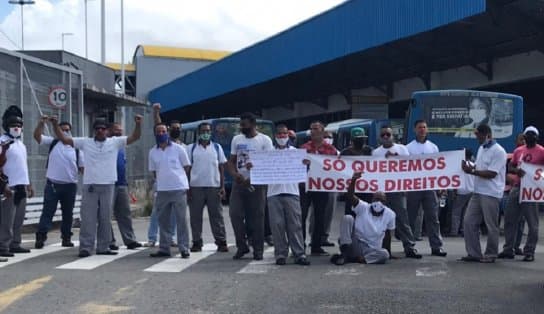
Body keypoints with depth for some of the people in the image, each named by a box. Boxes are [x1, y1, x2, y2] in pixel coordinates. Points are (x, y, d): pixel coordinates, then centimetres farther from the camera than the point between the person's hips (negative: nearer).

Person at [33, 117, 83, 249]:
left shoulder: (76, 148, 6)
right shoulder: (53, 143, 4)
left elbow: (82, 167, 5)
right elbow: (37, 136, -8)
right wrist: (41, 123, -25)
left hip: (70, 185, 2)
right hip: (52, 184, -2)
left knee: (68, 213, 9)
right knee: (48, 211, -3)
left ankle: (66, 238, 18)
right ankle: (40, 238, -5)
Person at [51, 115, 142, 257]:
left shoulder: (115, 142, 5)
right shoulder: (85, 142, 5)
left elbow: (135, 137, -1)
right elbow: (63, 139, 4)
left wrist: (138, 123, -18)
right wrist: (55, 124, -7)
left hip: (108, 185, 1)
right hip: (89, 185, -1)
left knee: (105, 218, 7)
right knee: (88, 218, 0)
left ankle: (103, 247, 15)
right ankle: (85, 247, 4)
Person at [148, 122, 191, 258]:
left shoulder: (178, 148, 0)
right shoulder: (153, 152, 9)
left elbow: (187, 167, 5)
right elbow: (153, 171, 17)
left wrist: (177, 178, 4)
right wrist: (162, 180, 9)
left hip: (179, 189, -4)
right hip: (162, 190, 4)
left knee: (181, 220, -3)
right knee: (163, 221, 7)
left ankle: (184, 249, 0)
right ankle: (164, 248, 15)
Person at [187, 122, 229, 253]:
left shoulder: (217, 147, 10)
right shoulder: (191, 148, 7)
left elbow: (221, 167, 10)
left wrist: (222, 186, 2)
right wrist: (187, 187, -1)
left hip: (214, 186, 0)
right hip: (196, 187, 0)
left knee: (216, 215, 1)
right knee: (195, 216, 2)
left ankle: (221, 242, 4)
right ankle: (197, 242, 9)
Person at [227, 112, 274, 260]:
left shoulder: (265, 140, -1)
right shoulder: (236, 139, 12)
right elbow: (231, 161, 13)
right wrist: (235, 174, -10)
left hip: (257, 183, -4)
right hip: (239, 183, 4)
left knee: (256, 217, -1)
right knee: (235, 214, -4)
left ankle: (258, 249, 9)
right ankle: (241, 246, 10)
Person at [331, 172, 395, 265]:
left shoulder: (390, 214, 3)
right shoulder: (363, 207, -2)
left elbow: (388, 235, 13)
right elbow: (350, 197, -20)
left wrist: (387, 251, 14)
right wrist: (353, 180, -35)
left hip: (372, 250, 1)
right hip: (354, 244, -1)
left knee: (385, 255, -32)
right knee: (347, 217, -21)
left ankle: (351, 258, -24)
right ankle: (345, 252, -21)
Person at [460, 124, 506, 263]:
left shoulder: (498, 151, -13)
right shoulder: (481, 148, 15)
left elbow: (491, 173, -18)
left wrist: (472, 171, -18)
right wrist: (470, 166, 0)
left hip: (491, 193, -8)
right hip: (477, 191, 8)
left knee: (491, 226, 2)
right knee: (469, 222, 5)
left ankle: (490, 255, 13)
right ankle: (473, 253, 11)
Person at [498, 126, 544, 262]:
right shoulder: (518, 150, 12)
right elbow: (510, 167, 13)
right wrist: (516, 171, -9)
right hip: (516, 187, 5)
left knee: (532, 223, 0)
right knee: (510, 219, 8)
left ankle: (529, 252, 5)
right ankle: (508, 249, 16)